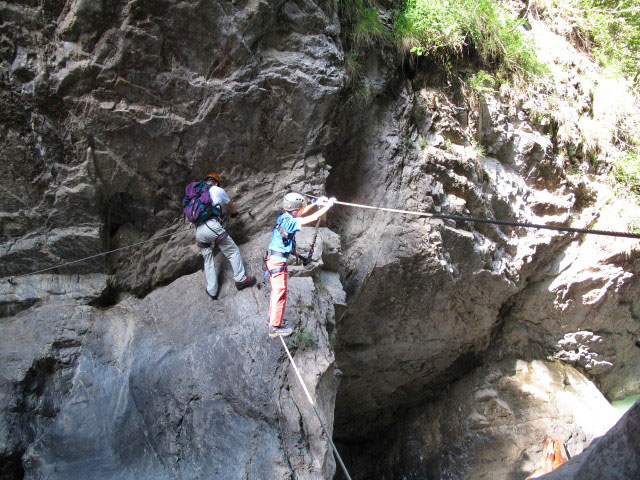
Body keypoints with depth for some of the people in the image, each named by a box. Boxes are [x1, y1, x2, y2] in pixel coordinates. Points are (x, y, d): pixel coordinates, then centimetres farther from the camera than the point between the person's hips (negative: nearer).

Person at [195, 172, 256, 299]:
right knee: (233, 251, 9)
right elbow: (230, 206, 28)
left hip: (198, 230, 5)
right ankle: (240, 279, 8)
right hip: (212, 226, -5)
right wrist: (234, 212, 52)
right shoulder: (218, 190, 11)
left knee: (208, 260, 14)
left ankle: (212, 291, 16)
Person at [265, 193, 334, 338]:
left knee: (276, 291, 22)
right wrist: (328, 205, -12)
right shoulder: (289, 222, -21)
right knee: (280, 293, -3)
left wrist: (316, 203, 17)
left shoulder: (284, 216, 5)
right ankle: (275, 327, 3)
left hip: (274, 260, 10)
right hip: (278, 262, -10)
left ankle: (273, 317, 36)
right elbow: (312, 218, -22)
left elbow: (301, 212, 24)